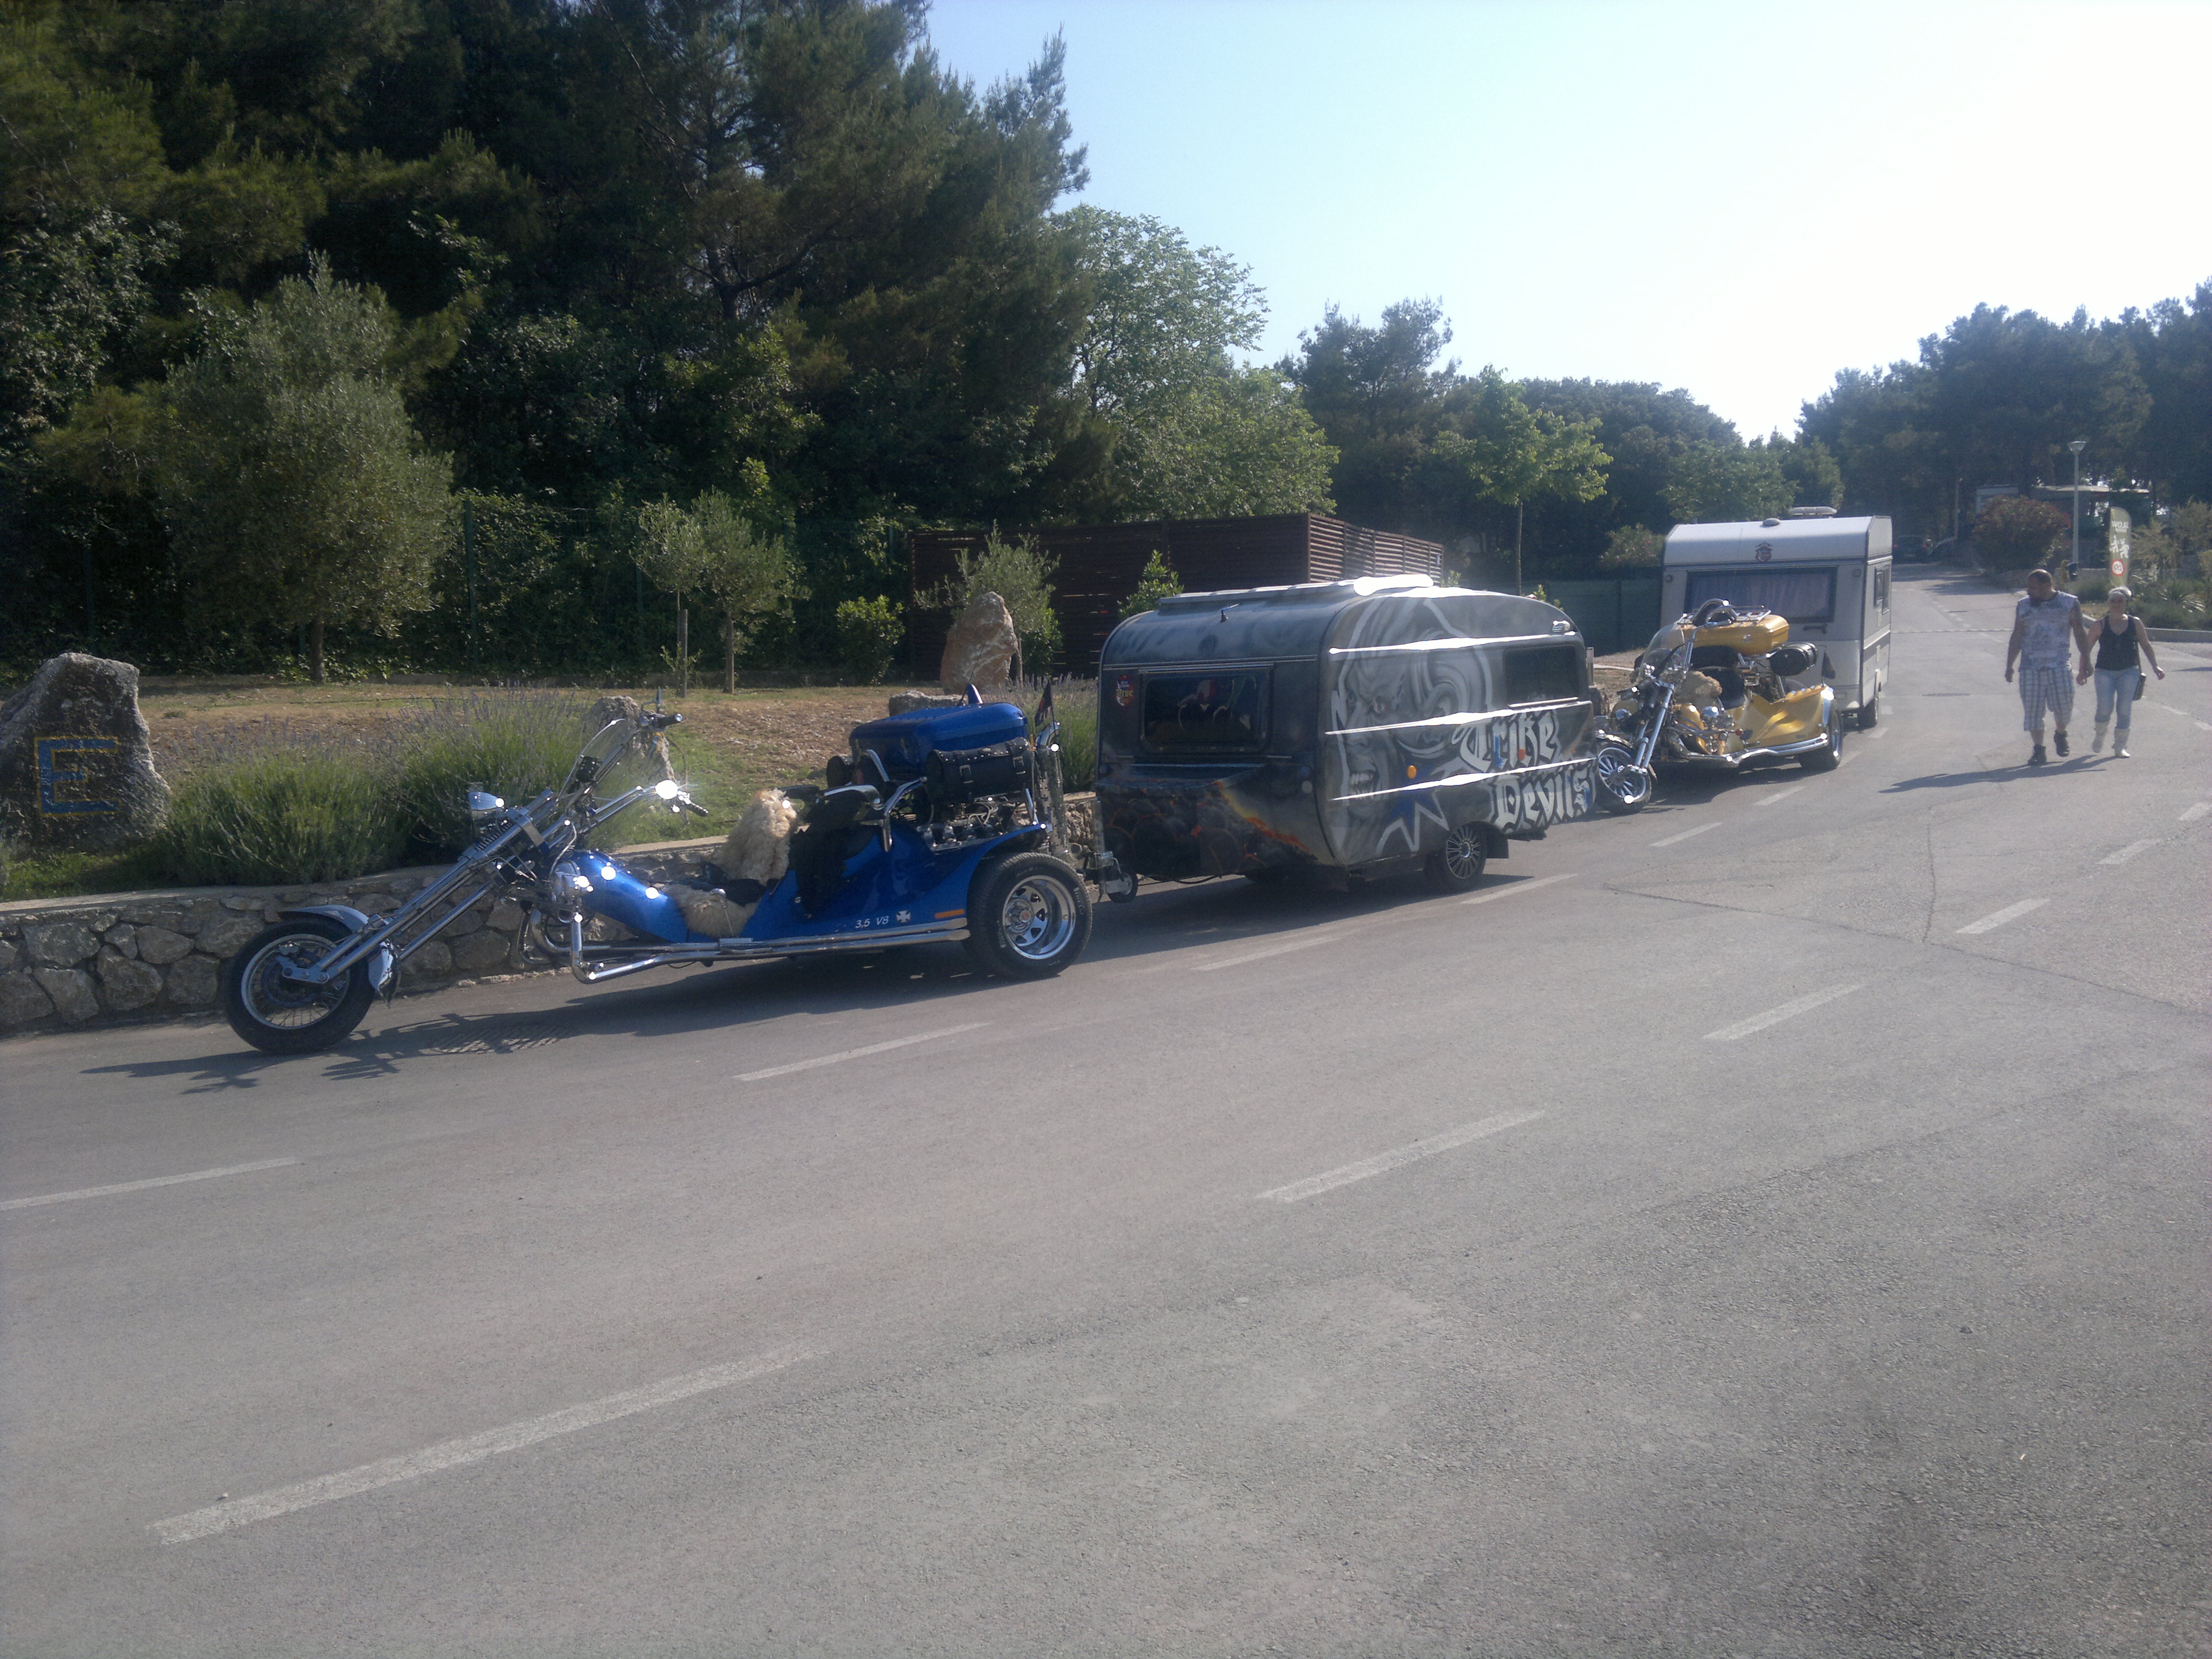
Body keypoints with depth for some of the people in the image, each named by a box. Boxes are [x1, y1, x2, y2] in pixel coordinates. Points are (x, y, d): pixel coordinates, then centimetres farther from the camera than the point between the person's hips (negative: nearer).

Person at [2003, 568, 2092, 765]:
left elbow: (2080, 634, 8)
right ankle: (2039, 750, 6)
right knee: (2033, 709, -2)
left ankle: (2060, 734, 28)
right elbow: (2016, 638, 13)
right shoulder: (2023, 606, 10)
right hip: (2030, 667, 2)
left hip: (2059, 665, -2)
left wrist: (2085, 662, 2)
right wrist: (2009, 666, 9)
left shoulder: (2070, 603, 5)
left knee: (2063, 704, -3)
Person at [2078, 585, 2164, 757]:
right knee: (2105, 708, -12)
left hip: (2129, 672, 1)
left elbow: (2146, 646, 12)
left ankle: (2120, 746, 4)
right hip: (2105, 671, -1)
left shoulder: (2135, 623, 6)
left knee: (2125, 709, -5)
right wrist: (2083, 671, 0)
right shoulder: (2099, 625, 2)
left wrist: (2155, 667, 4)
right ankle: (2100, 735, 17)